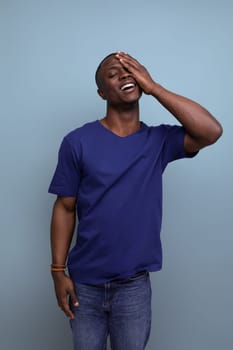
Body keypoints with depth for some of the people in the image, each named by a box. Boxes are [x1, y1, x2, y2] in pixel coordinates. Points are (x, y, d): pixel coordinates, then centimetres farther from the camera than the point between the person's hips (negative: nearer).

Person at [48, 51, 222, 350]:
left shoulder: (159, 140, -3)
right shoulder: (78, 142, -8)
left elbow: (211, 132, -21)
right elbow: (65, 208, -4)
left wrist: (154, 87, -18)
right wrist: (58, 270, -5)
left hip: (134, 285, 1)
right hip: (84, 282, -1)